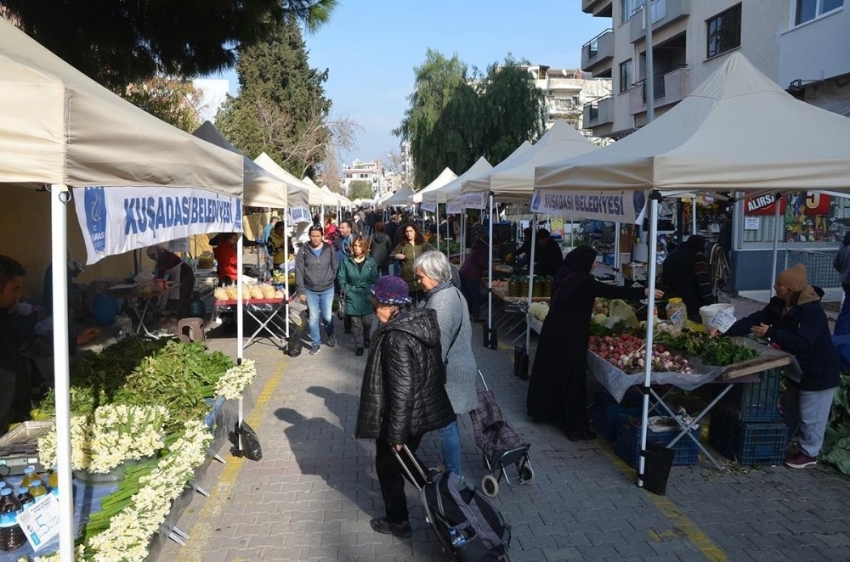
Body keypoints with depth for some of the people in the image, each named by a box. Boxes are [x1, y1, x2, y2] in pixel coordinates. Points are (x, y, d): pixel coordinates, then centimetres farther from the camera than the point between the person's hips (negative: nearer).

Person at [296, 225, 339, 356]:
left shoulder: (329, 249, -3)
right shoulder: (303, 250, -6)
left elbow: (335, 268, 5)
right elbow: (299, 271, -5)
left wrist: (332, 281, 2)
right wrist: (301, 291, -7)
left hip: (327, 290, 0)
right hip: (310, 290, 0)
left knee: (327, 316, 7)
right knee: (313, 318, 5)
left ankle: (330, 334, 37)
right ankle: (316, 343, 21)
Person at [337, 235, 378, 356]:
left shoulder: (371, 261, 0)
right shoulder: (346, 262, -3)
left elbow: (375, 279, 1)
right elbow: (341, 278, 3)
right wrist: (346, 290, -6)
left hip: (367, 296, 1)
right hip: (352, 297, 0)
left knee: (367, 321, 8)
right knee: (356, 323, 3)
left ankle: (366, 339, 35)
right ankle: (359, 345, 17)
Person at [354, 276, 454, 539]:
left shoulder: (396, 338, -27)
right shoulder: (422, 323, -1)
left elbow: (401, 389, -27)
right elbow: (435, 369, 10)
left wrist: (396, 432, -19)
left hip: (403, 417, -8)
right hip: (423, 411, 8)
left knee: (387, 465, 14)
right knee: (403, 459, 27)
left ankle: (398, 522, 28)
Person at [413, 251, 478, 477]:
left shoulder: (441, 302, -24)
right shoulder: (452, 292, 9)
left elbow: (438, 346, -25)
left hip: (447, 374, -10)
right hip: (455, 368, 10)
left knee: (446, 425, 1)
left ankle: (454, 475, 13)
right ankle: (449, 466, 34)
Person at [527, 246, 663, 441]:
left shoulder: (567, 276, 9)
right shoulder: (582, 281, -16)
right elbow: (612, 291, -17)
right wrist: (644, 292, -14)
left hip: (554, 332, 9)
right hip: (568, 337, -9)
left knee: (552, 372, 18)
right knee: (572, 378, -3)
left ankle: (544, 411, 31)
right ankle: (575, 427, 2)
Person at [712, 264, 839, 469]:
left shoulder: (812, 312, -29)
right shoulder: (778, 305, -4)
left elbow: (802, 343, -37)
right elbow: (753, 320, -7)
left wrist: (771, 334, -39)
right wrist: (724, 331, -18)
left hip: (818, 371, -8)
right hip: (796, 367, 9)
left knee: (810, 416, 5)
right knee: (788, 409, 21)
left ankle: (809, 454, 22)